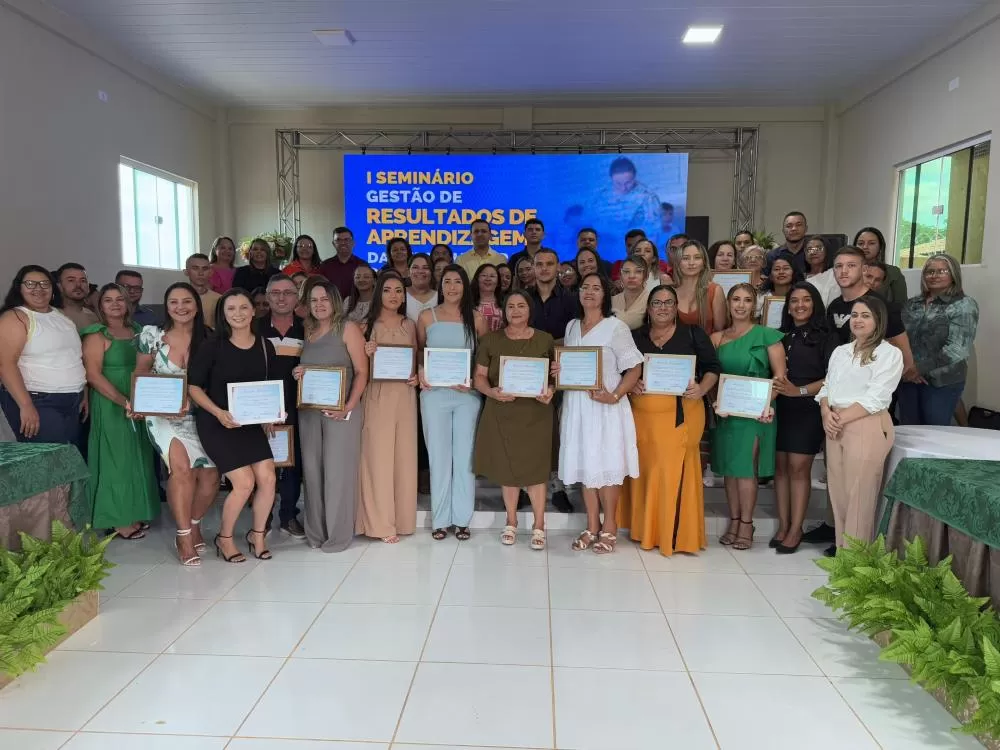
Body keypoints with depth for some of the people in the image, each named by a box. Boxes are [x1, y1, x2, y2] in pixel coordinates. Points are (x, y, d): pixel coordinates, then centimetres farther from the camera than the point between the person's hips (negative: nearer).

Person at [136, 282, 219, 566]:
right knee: (182, 466, -24)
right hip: (162, 415, -1)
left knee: (210, 477, -8)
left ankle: (193, 525, 22)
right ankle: (184, 535, -7)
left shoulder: (207, 338, -1)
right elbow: (140, 373, 9)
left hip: (197, 416, 2)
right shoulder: (152, 335, -1)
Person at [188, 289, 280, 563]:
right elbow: (193, 386, -7)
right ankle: (224, 538, 14)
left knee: (267, 478, -8)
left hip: (251, 423, 4)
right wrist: (219, 413, -19)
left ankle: (257, 534, 18)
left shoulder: (265, 346, 3)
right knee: (244, 483, -12)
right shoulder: (212, 346, -9)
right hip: (216, 424, -4)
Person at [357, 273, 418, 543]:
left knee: (405, 456, 5)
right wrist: (365, 354, -19)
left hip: (404, 394, 3)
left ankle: (402, 518, 18)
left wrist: (418, 377, -1)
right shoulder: (367, 325, 2)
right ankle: (381, 523, 5)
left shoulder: (410, 326, 12)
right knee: (378, 456, -3)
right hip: (376, 395, -3)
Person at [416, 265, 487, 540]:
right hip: (434, 393, 0)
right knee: (438, 456, 4)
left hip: (467, 394, 0)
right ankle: (440, 519, 13)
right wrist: (420, 372, -8)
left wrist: (474, 379, -11)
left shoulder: (477, 318, 4)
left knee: (464, 457, 4)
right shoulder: (427, 317, 6)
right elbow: (418, 352, 11)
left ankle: (462, 519, 14)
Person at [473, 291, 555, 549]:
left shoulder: (545, 340, 3)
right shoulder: (490, 341, 3)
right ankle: (511, 522, 24)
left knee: (535, 467, 0)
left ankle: (538, 526, 13)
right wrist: (491, 392, -17)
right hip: (502, 414, 1)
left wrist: (551, 391, -14)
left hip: (535, 414, -1)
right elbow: (479, 376, 3)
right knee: (507, 467, 7)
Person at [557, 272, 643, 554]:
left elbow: (635, 368, -8)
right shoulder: (572, 326, 13)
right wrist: (558, 370, -1)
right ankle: (592, 527, 18)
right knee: (585, 464, 8)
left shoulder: (616, 327, -5)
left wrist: (614, 396, -21)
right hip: (576, 404, 5)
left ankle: (609, 527, 14)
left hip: (605, 406, -5)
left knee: (606, 465, 0)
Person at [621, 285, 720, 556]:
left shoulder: (693, 334, 6)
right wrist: (631, 384, -9)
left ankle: (677, 534, 7)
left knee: (675, 471, -5)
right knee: (646, 470, 5)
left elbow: (713, 367, 4)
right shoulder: (635, 337, 11)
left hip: (681, 415, -2)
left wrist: (702, 389, -13)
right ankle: (646, 530, 18)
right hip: (643, 415, 2)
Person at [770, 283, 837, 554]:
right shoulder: (780, 336, 12)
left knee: (799, 467, -5)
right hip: (780, 408, 4)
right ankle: (783, 526, 11)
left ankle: (796, 529, 3)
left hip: (808, 410, -4)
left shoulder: (826, 338, 1)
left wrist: (799, 391, -16)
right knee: (780, 466, 4)